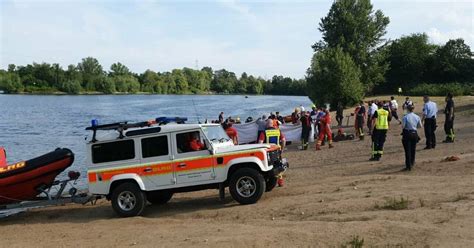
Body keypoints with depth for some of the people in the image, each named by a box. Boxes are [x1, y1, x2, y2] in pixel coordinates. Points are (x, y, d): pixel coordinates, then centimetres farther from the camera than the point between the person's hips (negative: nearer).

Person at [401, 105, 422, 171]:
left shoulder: (405, 117, -13)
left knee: (407, 150, -2)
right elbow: (420, 126, 8)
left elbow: (403, 126, -15)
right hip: (414, 134, 5)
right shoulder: (417, 117, 1)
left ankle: (408, 166, -6)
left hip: (407, 134, -4)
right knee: (413, 149, 20)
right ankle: (412, 163, 36)